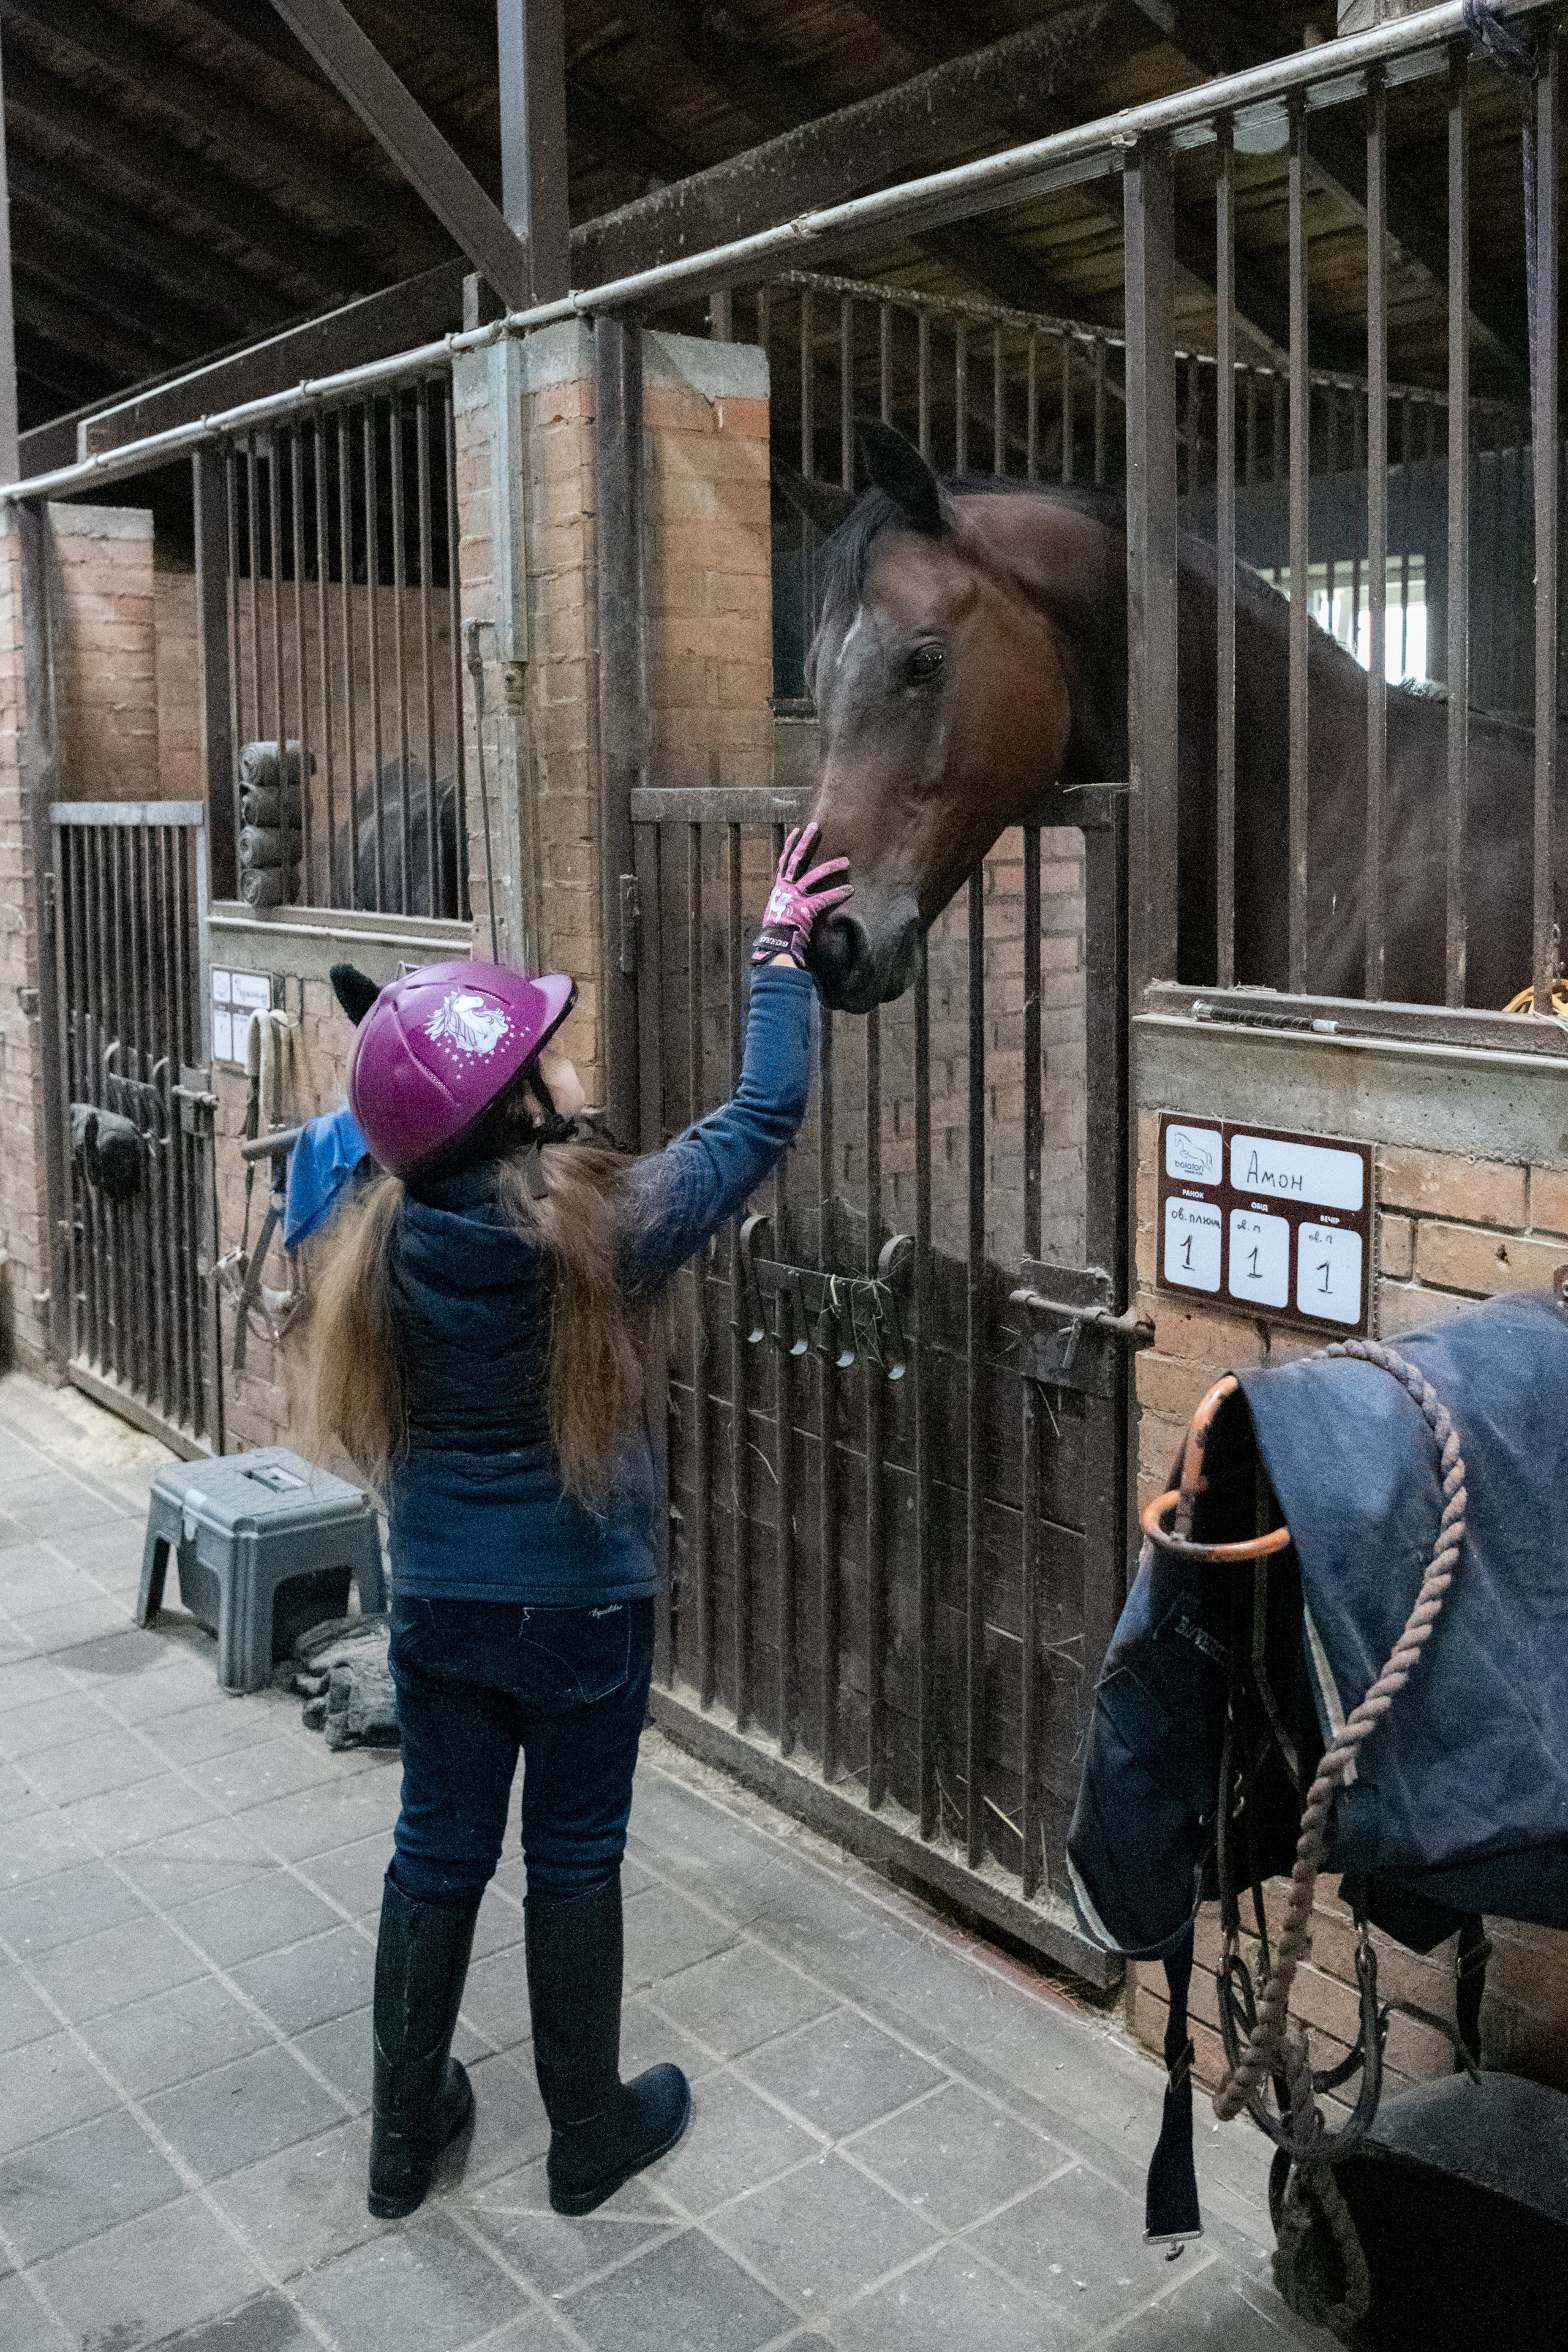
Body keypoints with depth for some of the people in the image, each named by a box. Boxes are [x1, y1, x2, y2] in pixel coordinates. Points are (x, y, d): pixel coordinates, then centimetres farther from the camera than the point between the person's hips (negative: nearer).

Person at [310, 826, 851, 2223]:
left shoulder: (396, 1234, -12)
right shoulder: (607, 1227, -21)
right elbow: (765, 1116, -10)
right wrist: (783, 954, 0)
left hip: (439, 1598, 4)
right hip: (581, 1604, -3)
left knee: (439, 1852, 18)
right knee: (573, 1862, 13)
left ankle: (406, 2134, 35)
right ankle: (592, 2137, 33)